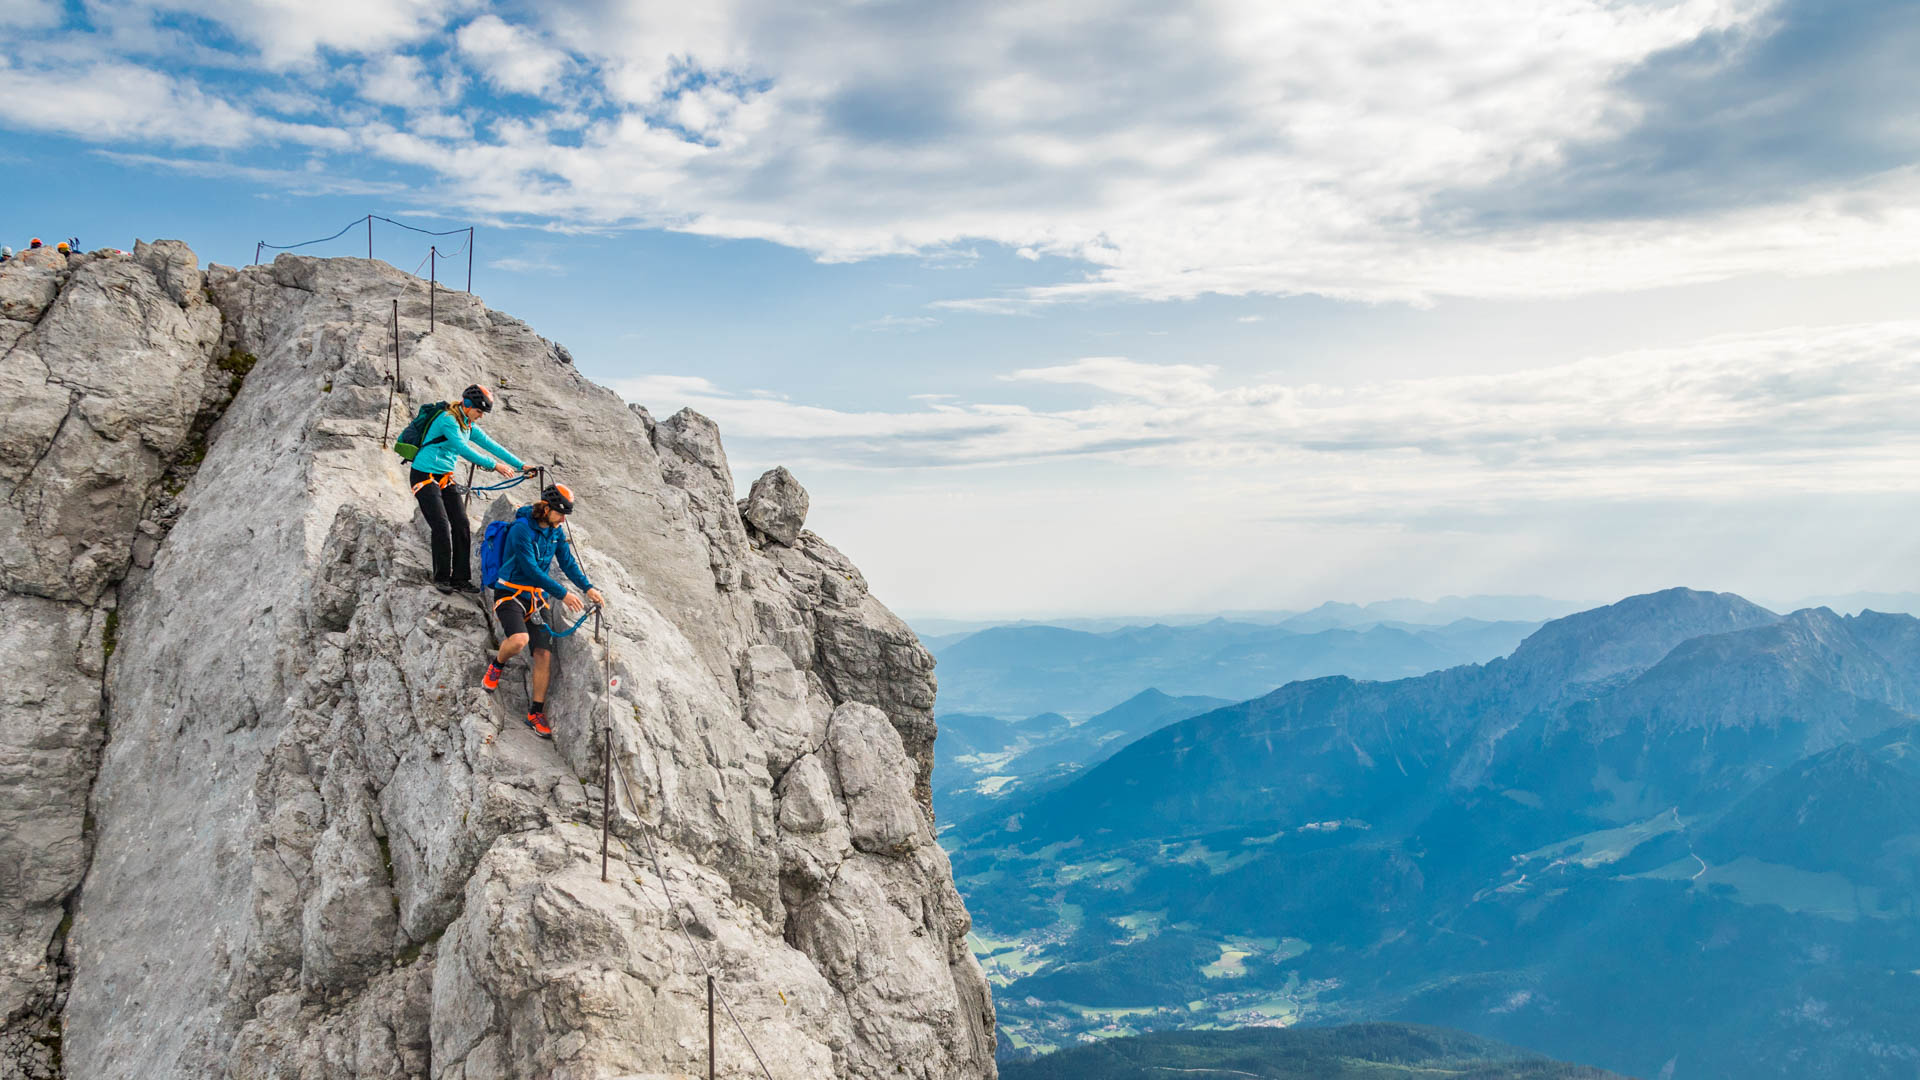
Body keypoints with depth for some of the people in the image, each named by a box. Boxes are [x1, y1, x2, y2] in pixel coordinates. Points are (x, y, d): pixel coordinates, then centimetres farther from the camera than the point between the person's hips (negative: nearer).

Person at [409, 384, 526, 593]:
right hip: (424, 477, -8)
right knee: (441, 526, -15)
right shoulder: (448, 420, -18)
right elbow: (463, 450, -27)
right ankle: (441, 578, -3)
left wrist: (521, 466, 2)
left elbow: (492, 446, 8)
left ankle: (461, 579, 3)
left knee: (461, 526, -1)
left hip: (445, 479, 8)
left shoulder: (469, 427, 9)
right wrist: (494, 466, -29)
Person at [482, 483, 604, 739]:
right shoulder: (522, 529, -19)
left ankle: (536, 712, 8)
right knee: (520, 640, -32)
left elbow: (568, 562, 12)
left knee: (544, 653, -3)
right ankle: (496, 666, 3)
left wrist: (588, 588, -1)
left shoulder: (556, 531, 4)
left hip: (536, 598, 7)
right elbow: (531, 569, -23)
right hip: (511, 592, -7)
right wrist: (563, 594, -25)